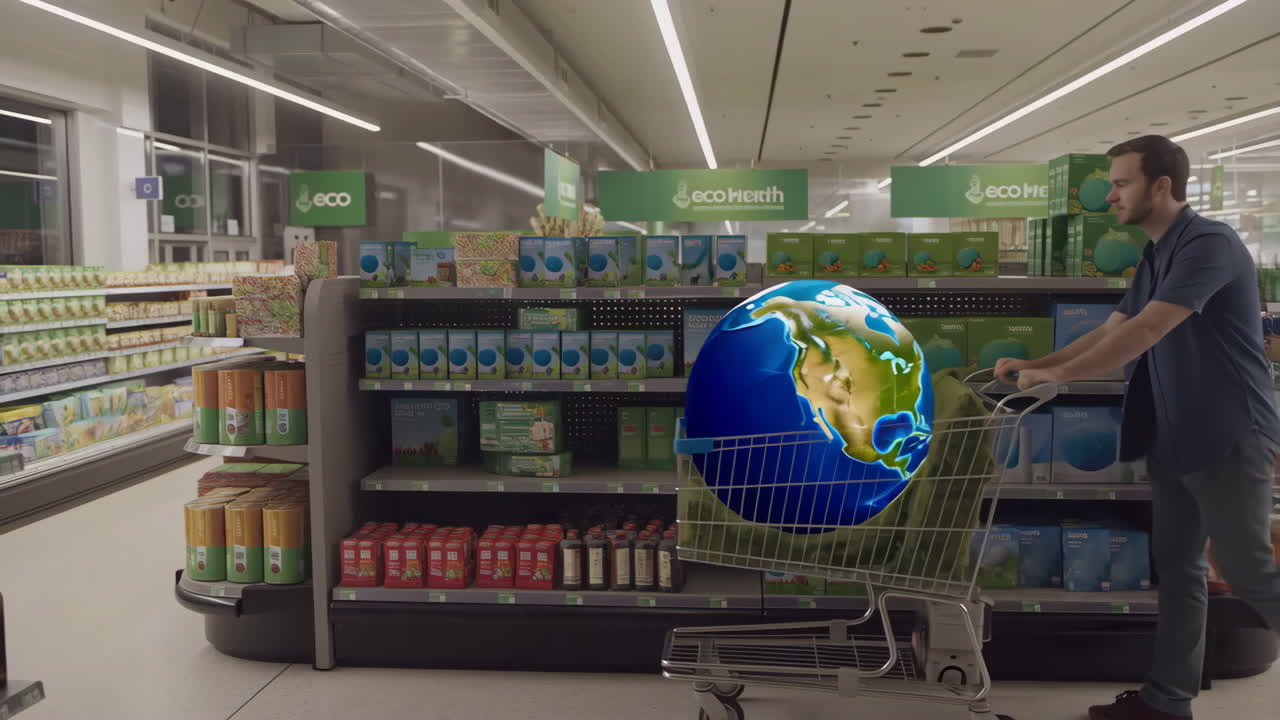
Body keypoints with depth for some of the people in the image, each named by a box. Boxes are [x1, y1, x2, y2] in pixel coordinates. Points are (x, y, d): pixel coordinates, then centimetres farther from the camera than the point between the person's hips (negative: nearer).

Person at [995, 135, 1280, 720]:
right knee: (1176, 568, 11)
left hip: (1228, 436, -9)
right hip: (1175, 437, 9)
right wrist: (1034, 365, 1)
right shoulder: (1154, 258, 13)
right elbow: (1111, 333, 12)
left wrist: (1056, 374, -25)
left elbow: (1146, 331, -26)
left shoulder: (1209, 244, -17)